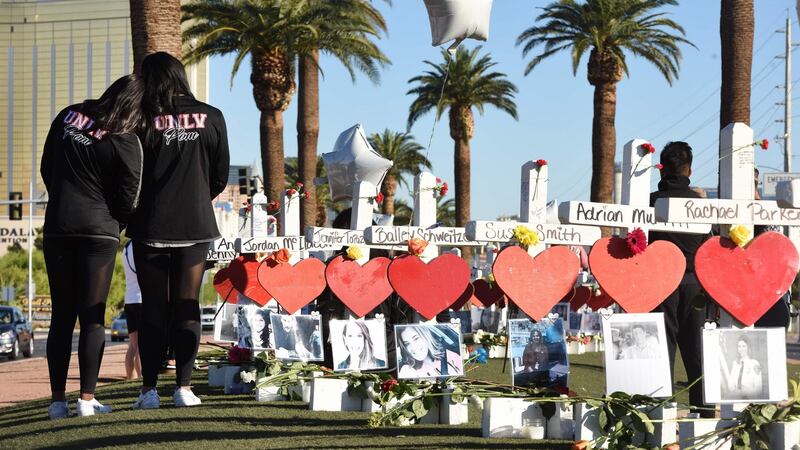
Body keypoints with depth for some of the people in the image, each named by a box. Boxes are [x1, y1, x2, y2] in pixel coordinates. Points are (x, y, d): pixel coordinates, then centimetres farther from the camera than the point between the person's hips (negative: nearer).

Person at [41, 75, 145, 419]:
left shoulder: (67, 116, 6)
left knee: (61, 316, 8)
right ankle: (87, 399, -3)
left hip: (57, 228, 4)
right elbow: (128, 201, -6)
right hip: (100, 230, -4)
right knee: (92, 316, 0)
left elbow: (46, 168, 16)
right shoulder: (126, 143, -9)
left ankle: (58, 400, 5)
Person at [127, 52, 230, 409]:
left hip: (151, 227, -1)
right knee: (187, 308, 8)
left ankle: (149, 389, 3)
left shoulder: (144, 120, -7)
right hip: (195, 225, 1)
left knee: (153, 308, 5)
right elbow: (221, 176, 6)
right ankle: (184, 387, 5)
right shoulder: (211, 118, 0)